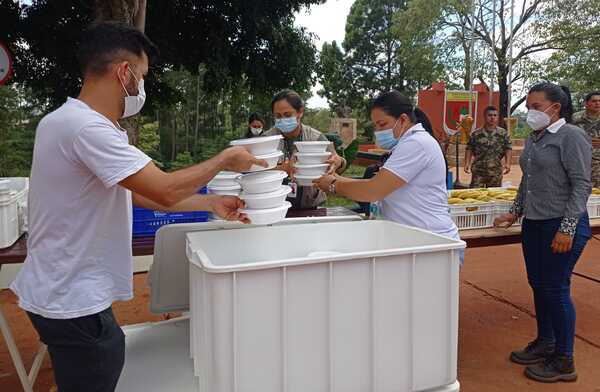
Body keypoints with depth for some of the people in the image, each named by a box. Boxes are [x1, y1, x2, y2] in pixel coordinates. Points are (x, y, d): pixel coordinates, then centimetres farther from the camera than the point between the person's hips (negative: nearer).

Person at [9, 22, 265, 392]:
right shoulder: (87, 127, -24)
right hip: (73, 304, -9)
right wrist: (225, 159, -11)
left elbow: (140, 193, 9)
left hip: (65, 293, 9)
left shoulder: (75, 122, 8)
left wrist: (212, 203, 6)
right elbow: (166, 190, -27)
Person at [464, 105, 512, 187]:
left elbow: (508, 149, 3)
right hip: (479, 171, -1)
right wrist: (467, 163, -6)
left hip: (496, 172, 1)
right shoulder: (476, 134, 2)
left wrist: (507, 163, -10)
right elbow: (469, 149, 5)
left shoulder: (503, 133, 4)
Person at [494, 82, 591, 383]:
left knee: (556, 288, -1)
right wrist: (514, 213, 19)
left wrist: (567, 228, -19)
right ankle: (544, 343, 32)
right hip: (533, 224, 8)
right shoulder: (533, 138, 13)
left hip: (562, 225, -8)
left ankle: (564, 361, 14)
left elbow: (582, 185, -15)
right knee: (538, 285, 14)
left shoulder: (571, 136, -10)